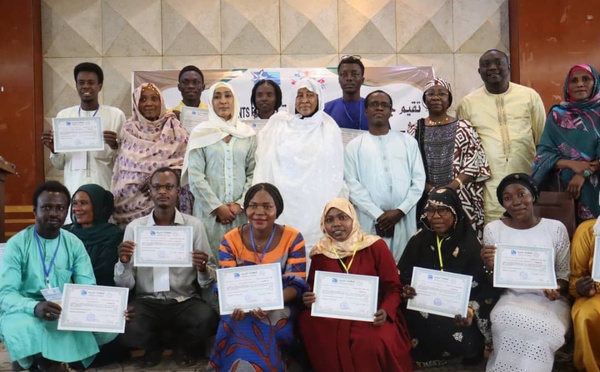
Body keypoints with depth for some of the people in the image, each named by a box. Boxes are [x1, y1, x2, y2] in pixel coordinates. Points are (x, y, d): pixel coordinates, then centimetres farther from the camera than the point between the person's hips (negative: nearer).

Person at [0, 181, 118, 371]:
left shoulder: (75, 244, 2)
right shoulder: (17, 244, -7)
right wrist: (35, 307, -37)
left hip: (66, 313, 3)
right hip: (26, 311, -3)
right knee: (22, 328, -38)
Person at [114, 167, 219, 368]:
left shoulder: (195, 225, 0)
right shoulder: (134, 227, 3)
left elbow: (208, 281, -2)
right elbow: (125, 284, 1)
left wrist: (203, 270, -25)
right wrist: (124, 262, -20)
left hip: (185, 301, 0)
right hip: (146, 301, 1)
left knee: (207, 320, -31)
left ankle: (182, 345, 8)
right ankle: (154, 345, 9)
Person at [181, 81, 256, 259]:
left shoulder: (248, 134, 8)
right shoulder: (200, 133, 2)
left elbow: (253, 173, 4)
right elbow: (195, 176, -4)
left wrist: (240, 203, -7)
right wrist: (217, 207, -9)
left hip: (239, 211, 2)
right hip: (209, 211, -1)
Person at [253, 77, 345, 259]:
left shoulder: (330, 129, 8)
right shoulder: (278, 123, 6)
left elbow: (336, 171, 10)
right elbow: (265, 163, 6)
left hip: (318, 206, 0)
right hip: (284, 202, 0)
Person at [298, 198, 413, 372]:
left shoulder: (375, 246, -5)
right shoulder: (320, 252, 3)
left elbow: (393, 287, -4)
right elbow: (313, 288, 11)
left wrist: (386, 311, -23)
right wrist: (309, 300, -14)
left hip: (371, 315, -3)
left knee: (372, 342, -34)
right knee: (308, 322, -27)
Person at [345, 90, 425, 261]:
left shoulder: (408, 141, 12)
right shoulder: (355, 146, 8)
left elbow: (419, 179, 6)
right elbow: (353, 185, -1)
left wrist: (400, 211, -6)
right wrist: (378, 215, -9)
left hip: (403, 220, 1)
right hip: (369, 220, -1)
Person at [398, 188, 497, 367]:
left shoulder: (471, 243, -6)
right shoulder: (418, 240, 2)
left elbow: (484, 286, -8)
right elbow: (402, 277, 4)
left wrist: (471, 311, -25)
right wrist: (405, 290, -19)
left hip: (459, 310, -2)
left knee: (466, 343, -27)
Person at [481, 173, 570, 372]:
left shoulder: (556, 228, 1)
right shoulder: (493, 229, 0)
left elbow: (565, 273, 7)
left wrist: (558, 289, -16)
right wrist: (490, 267, -21)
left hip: (550, 301, 1)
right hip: (512, 299, 0)